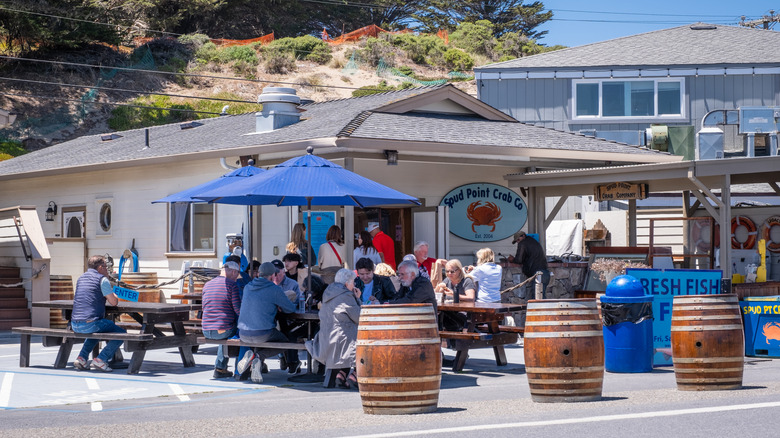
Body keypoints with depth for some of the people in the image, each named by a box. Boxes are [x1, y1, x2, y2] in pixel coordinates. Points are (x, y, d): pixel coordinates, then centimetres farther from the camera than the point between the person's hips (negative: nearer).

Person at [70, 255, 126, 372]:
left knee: (95, 331, 39)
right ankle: (101, 359, -7)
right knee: (121, 333, 7)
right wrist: (112, 293, 17)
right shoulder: (102, 279, -5)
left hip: (74, 325, 8)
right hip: (90, 322, -8)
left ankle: (81, 358, 20)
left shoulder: (81, 278, 19)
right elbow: (114, 302, -4)